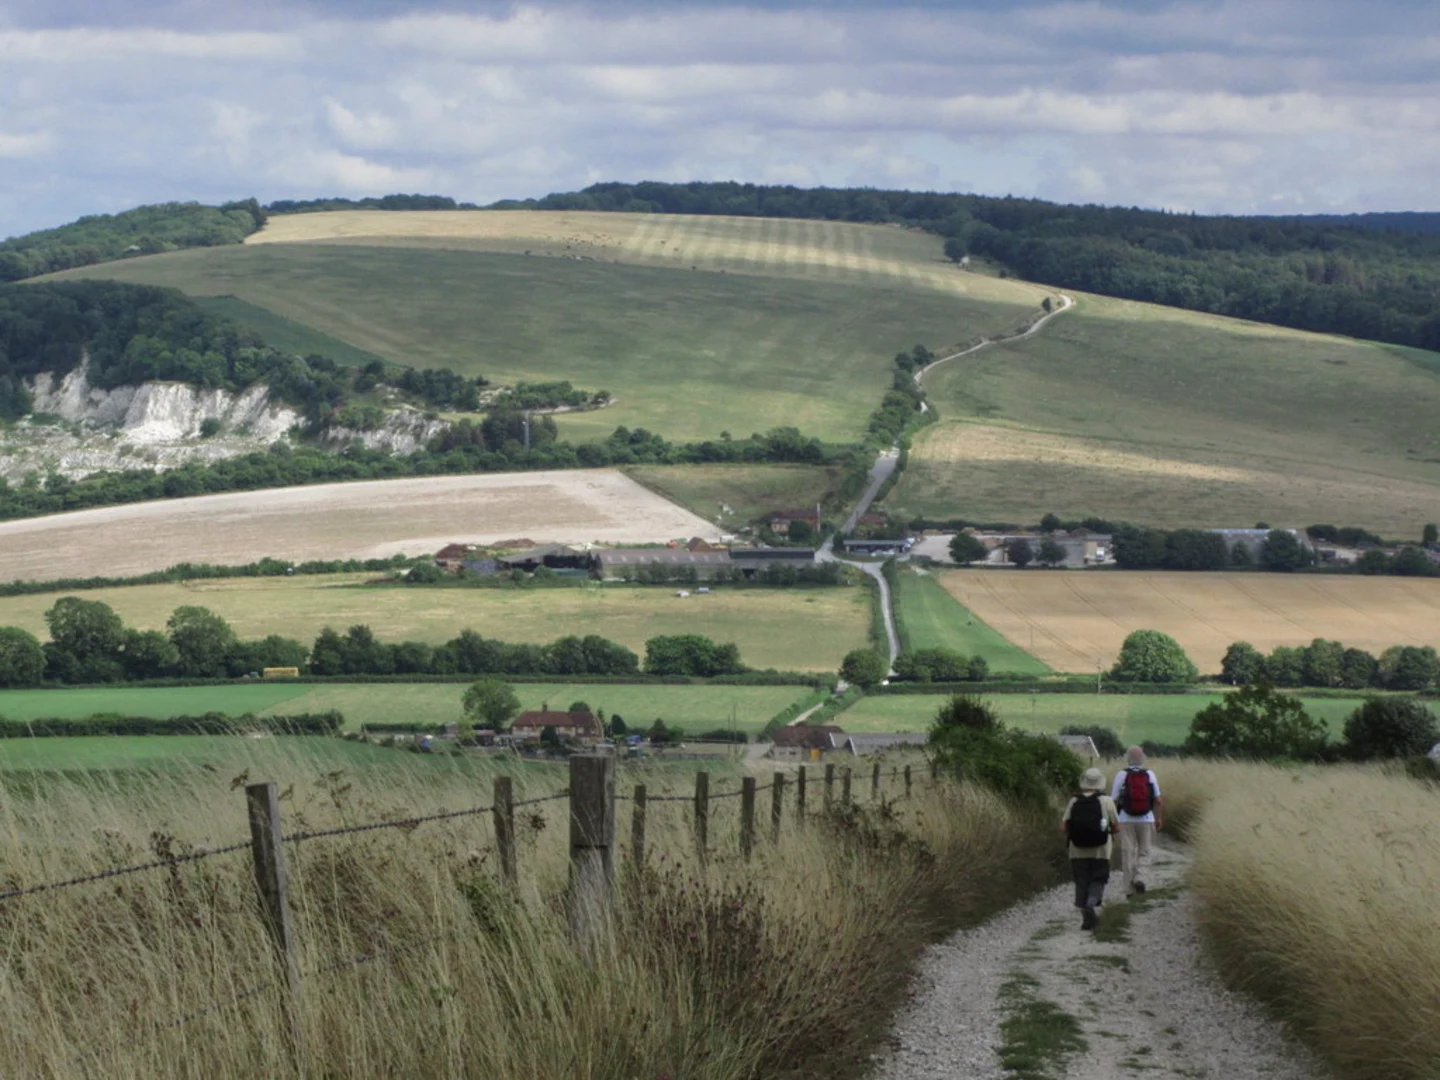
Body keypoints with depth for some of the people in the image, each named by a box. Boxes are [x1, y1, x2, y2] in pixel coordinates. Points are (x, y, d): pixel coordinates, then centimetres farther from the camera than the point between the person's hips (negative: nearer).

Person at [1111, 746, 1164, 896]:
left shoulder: (1121, 775, -6)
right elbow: (1159, 800, 1)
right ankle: (1140, 878, -8)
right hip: (1146, 820, 1)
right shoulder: (1149, 775, -1)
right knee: (1144, 852, 14)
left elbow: (1113, 800, -6)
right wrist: (1159, 818, 12)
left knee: (1128, 854, 6)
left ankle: (1130, 888, 7)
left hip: (1126, 820, -1)